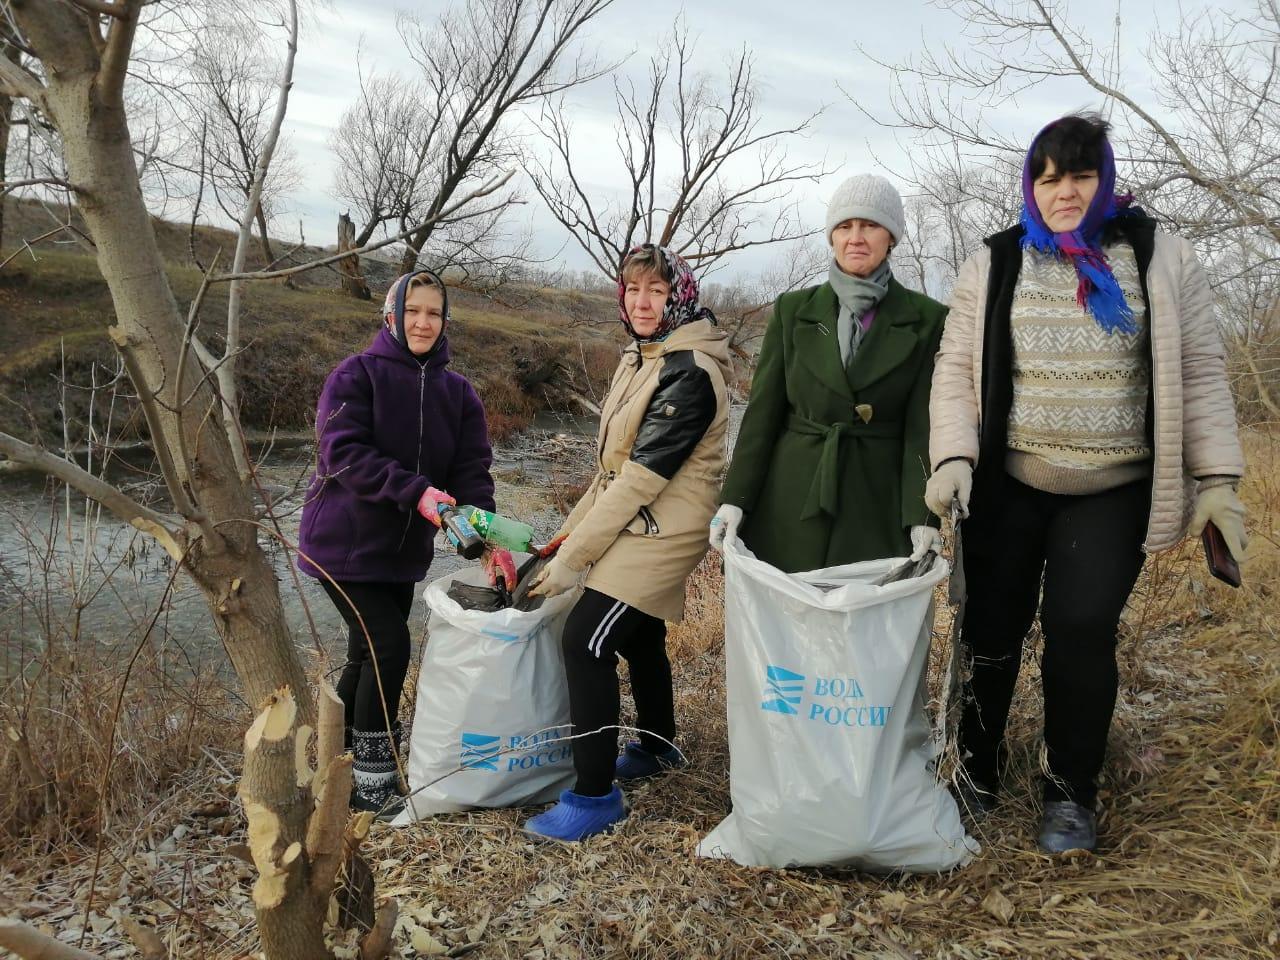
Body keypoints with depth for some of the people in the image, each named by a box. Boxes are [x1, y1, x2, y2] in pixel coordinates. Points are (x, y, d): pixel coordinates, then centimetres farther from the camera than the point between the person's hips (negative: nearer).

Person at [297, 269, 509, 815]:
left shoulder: (458, 393, 6)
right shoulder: (356, 375, -9)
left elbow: (472, 469, -4)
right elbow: (344, 454, -20)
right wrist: (417, 491, -32)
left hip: (404, 548, 6)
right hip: (345, 541, -6)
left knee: (369, 656, 13)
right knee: (388, 646, -13)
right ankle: (371, 780, 1)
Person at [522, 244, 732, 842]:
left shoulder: (689, 374, -20)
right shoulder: (639, 359, 10)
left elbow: (644, 473, -23)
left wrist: (574, 556, -21)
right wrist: (574, 526, 12)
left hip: (662, 530, -9)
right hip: (635, 524, 9)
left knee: (585, 639, -14)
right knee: (636, 635, 21)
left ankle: (595, 797, -5)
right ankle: (656, 748, 42)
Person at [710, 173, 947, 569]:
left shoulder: (927, 319, 1)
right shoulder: (793, 309, 5)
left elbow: (924, 424, -3)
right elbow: (762, 411, 3)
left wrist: (923, 515, -13)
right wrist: (734, 499, -4)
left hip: (877, 503, -1)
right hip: (791, 497, 1)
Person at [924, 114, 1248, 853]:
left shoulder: (1163, 259, 3)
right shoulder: (995, 264, 4)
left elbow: (1200, 373, 3)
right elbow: (955, 369, 1)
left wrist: (1217, 480, -3)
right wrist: (953, 458, -12)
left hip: (1114, 490, -1)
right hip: (1008, 484, 1)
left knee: (1083, 630, -7)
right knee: (991, 628, 5)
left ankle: (1072, 794, 15)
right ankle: (977, 768, 28)